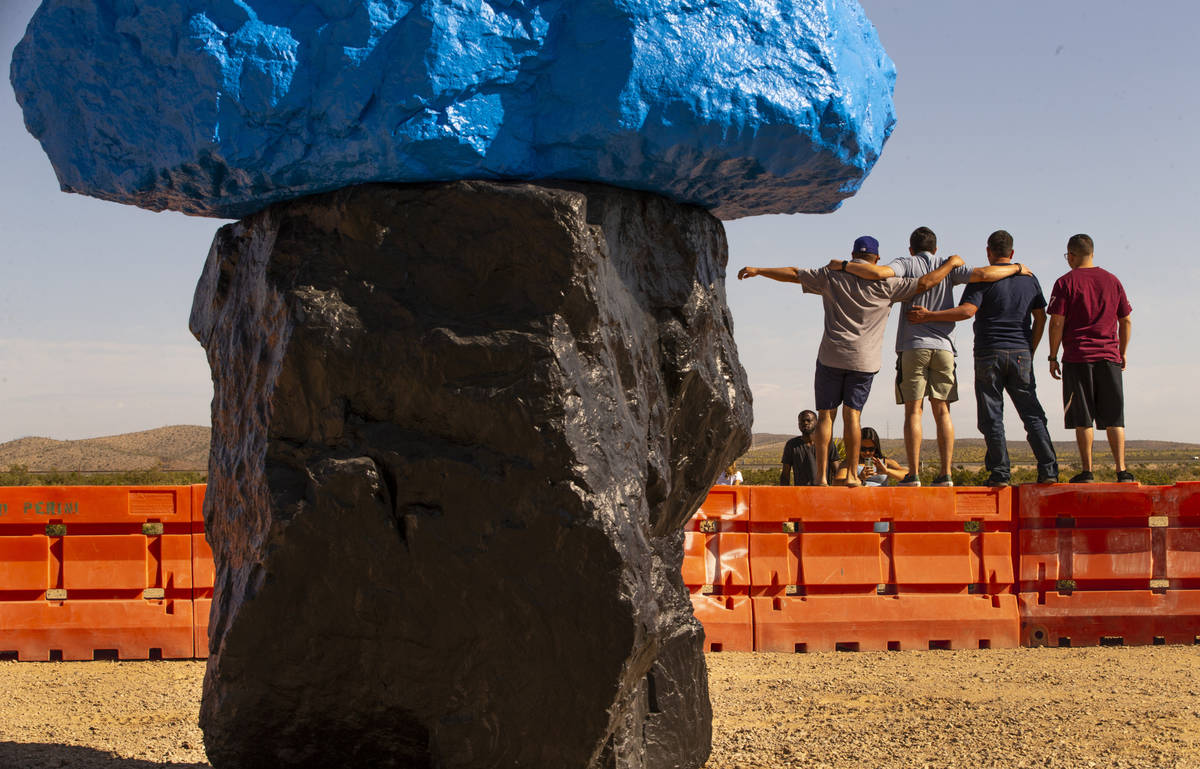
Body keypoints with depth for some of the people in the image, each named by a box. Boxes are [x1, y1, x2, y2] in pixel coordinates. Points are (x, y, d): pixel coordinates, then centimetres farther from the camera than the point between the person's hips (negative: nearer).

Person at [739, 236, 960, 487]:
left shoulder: (831, 276, 4)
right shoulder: (884, 285, 0)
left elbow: (793, 274, 9)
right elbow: (925, 282, 2)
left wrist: (757, 270, 20)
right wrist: (951, 263, 17)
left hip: (831, 355, 0)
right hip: (864, 360, 0)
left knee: (825, 415, 3)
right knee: (852, 414, 3)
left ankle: (821, 475, -3)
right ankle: (851, 475, -2)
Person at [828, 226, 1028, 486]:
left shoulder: (907, 264, 3)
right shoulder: (948, 267, 10)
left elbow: (878, 272, -16)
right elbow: (983, 274, 0)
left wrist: (845, 266, -6)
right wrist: (1016, 269, 15)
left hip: (913, 346, -2)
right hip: (943, 347, 2)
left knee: (914, 411, -3)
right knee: (942, 411, 6)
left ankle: (913, 474, -10)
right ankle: (945, 474, 0)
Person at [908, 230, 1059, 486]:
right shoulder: (1029, 279, 10)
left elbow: (967, 310, -18)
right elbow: (1040, 317, 12)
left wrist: (929, 316, -14)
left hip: (989, 353, -4)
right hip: (1021, 354, 4)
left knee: (992, 417, 0)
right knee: (1032, 414, 7)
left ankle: (1000, 473, -4)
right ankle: (1048, 470, -1)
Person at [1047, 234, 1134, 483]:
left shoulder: (1066, 283, -2)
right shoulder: (1112, 281, 9)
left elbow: (1057, 322, -7)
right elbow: (1126, 321, 12)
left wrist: (1053, 357, 0)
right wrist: (1122, 354, 21)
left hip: (1077, 358, -3)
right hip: (1109, 357, 3)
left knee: (1082, 420, 1)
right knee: (1113, 418, 4)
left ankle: (1087, 471, 0)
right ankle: (1122, 470, -3)